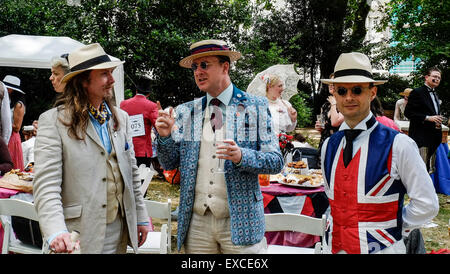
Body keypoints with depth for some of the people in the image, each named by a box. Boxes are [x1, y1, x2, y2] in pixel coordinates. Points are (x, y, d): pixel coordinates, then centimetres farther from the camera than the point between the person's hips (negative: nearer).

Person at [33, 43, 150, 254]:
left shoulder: (121, 118, 9)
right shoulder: (53, 121, -9)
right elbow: (46, 184, -16)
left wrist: (141, 217, 12)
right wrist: (55, 232, -29)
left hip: (118, 229, 5)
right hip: (78, 235, -5)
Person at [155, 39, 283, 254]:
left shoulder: (255, 107, -1)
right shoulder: (185, 111, 8)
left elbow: (276, 161, -5)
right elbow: (169, 164, 8)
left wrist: (242, 157, -23)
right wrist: (165, 136, -10)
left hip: (240, 222, -3)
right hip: (196, 224, 3)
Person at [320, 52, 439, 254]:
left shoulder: (398, 145, -13)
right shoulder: (329, 146, 2)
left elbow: (427, 205, -10)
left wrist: (392, 230, -4)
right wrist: (335, 228, 7)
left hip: (380, 248, -4)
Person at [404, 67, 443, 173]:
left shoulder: (435, 95, 22)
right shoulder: (417, 92, -5)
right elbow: (408, 112, -13)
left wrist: (438, 121, 10)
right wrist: (428, 118, -19)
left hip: (433, 137, 9)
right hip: (421, 137, -9)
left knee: (430, 170, 11)